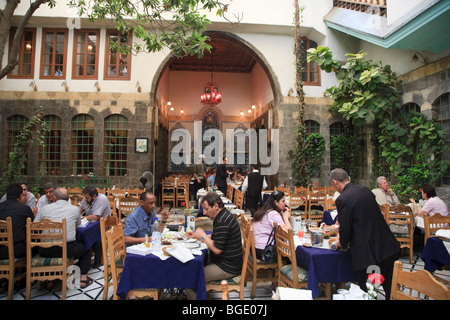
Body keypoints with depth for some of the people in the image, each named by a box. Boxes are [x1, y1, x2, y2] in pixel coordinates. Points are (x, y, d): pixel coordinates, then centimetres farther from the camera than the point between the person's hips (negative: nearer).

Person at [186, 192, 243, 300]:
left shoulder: (222, 221, -24)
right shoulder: (223, 215, 8)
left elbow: (217, 249, -25)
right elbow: (215, 237, 20)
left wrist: (203, 236, -12)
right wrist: (196, 236, 9)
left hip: (227, 268, -10)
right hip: (225, 262, 11)